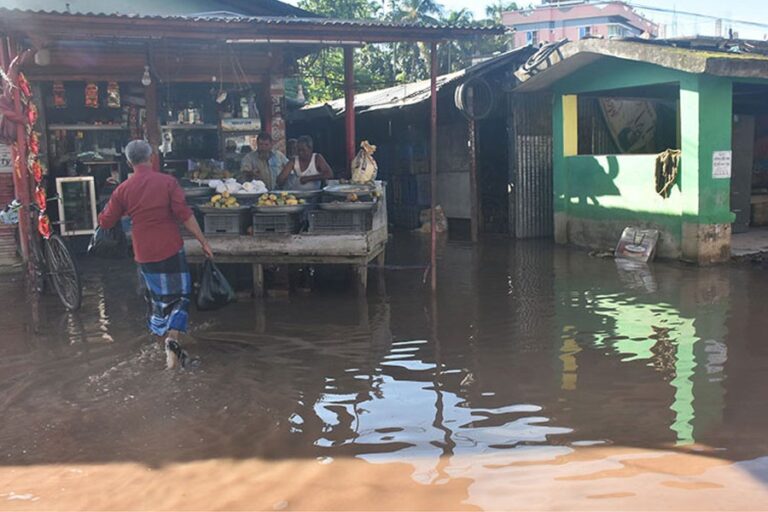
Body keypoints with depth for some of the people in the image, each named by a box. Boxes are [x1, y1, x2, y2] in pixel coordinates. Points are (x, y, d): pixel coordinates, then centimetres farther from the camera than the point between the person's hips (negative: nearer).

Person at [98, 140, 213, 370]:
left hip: (144, 255, 3)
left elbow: (105, 222, 7)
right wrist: (204, 242, -8)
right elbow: (184, 215, -12)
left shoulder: (123, 189, 0)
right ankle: (172, 339, -14)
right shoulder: (168, 182, -8)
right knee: (179, 295, 6)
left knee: (159, 299, 17)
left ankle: (168, 343, 22)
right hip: (171, 251, -3)